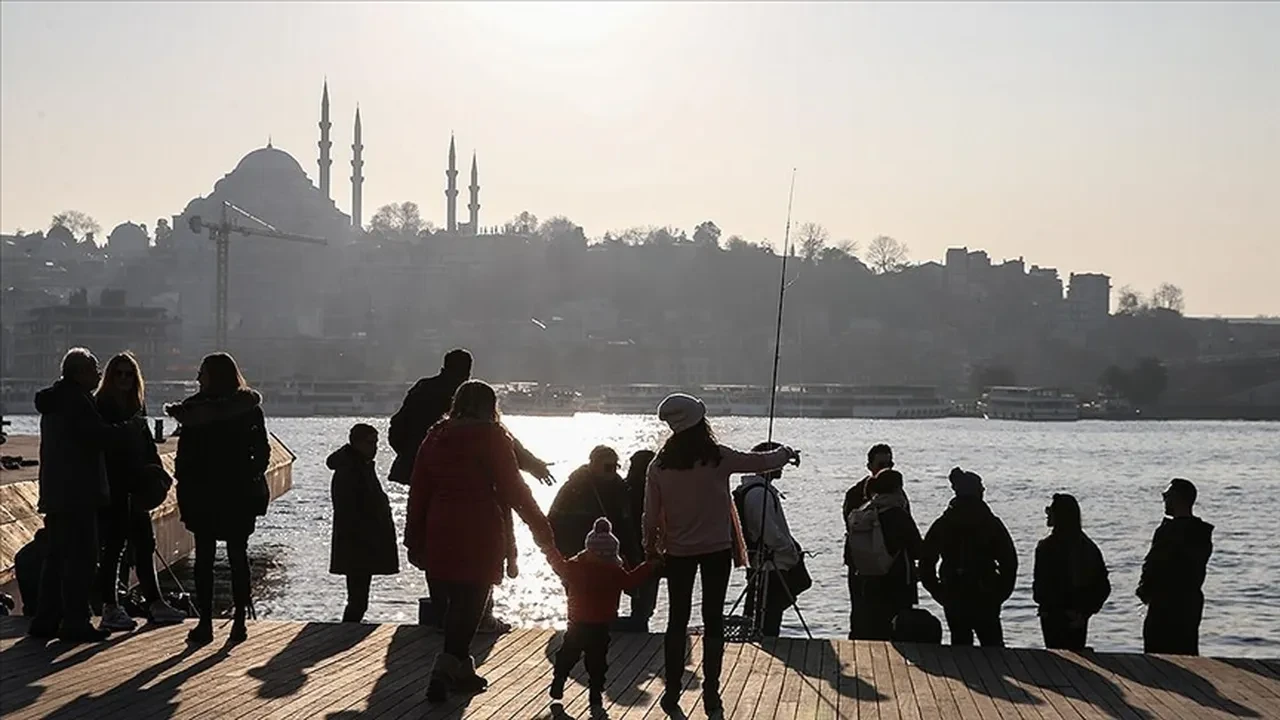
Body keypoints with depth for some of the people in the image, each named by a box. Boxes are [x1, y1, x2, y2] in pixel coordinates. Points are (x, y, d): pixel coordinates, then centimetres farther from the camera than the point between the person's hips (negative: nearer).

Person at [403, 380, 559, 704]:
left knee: (455, 602, 16)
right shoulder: (491, 437, -5)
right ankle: (445, 672, -13)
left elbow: (419, 492, 11)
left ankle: (461, 670, 21)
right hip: (478, 535, -5)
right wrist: (543, 531, 0)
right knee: (470, 604, -2)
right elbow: (513, 488, -6)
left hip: (439, 534, 5)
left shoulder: (435, 437, 10)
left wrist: (414, 540, 16)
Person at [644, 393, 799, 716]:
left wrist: (651, 548, 13)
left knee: (677, 620, 11)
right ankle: (711, 693, 8)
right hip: (716, 548, -1)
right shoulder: (718, 458, -13)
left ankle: (672, 692, 12)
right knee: (713, 621, 6)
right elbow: (763, 462, -1)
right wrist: (786, 454, 19)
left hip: (678, 551, 1)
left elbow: (651, 515, -3)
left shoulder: (659, 466, -8)